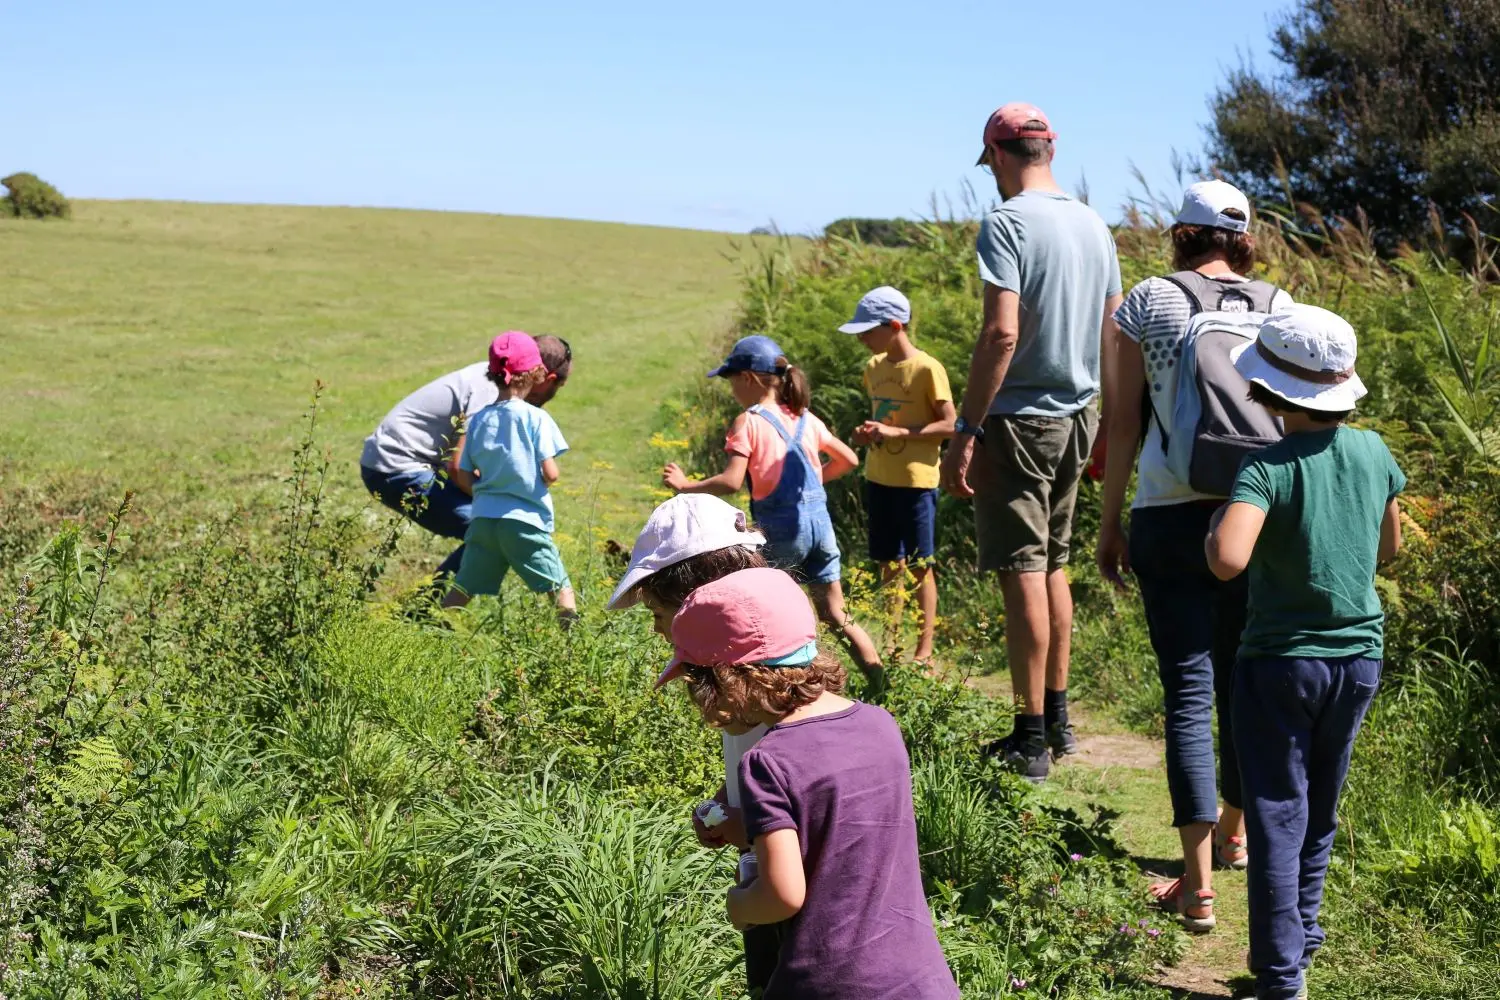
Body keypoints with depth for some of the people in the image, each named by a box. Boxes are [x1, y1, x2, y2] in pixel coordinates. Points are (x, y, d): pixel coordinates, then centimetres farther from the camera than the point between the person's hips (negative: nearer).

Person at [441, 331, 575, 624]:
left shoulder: (478, 419, 7)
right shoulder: (536, 417, -8)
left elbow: (466, 475, 8)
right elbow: (550, 473, -10)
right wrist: (552, 473, 12)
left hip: (483, 519, 5)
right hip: (525, 521, -5)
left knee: (462, 588, 15)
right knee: (561, 589, 2)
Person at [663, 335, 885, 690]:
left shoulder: (749, 422, -7)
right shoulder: (805, 418, 11)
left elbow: (730, 482, -16)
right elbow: (849, 459, 18)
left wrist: (686, 485, -3)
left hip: (781, 528, -6)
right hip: (820, 522, 6)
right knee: (836, 616, 13)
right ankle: (883, 687, 11)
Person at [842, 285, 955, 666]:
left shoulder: (927, 369, -13)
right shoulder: (874, 367, 9)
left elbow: (949, 425, -14)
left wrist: (895, 432, -21)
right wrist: (868, 433, 0)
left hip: (916, 481, -7)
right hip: (879, 478, 7)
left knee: (919, 566, 0)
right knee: (889, 565, 12)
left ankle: (924, 651, 7)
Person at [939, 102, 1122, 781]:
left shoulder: (1007, 222, -13)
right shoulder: (1094, 224, 10)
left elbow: (1002, 333, -22)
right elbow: (1113, 332, 14)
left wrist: (966, 431, -20)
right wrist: (1105, 424, 22)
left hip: (1020, 420, -8)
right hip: (1077, 418, 8)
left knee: (1022, 574, -3)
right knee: (1053, 568, 17)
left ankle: (1031, 739, 2)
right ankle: (1058, 719, 26)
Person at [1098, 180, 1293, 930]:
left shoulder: (1147, 303, -1)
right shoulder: (1278, 306, 4)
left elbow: (1123, 424, -2)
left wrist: (1110, 522, 5)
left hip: (1171, 518, -3)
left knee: (1188, 693, -1)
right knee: (1243, 683, 18)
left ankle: (1199, 884, -3)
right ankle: (1234, 834, 36)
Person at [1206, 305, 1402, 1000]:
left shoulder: (1267, 469, -19)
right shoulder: (1373, 453, -2)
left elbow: (1228, 560, -34)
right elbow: (1389, 546, 13)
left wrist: (1216, 524, -14)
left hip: (1282, 661, -5)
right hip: (1360, 658, 5)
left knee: (1277, 818, 4)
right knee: (1320, 813, 20)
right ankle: (1304, 937, 34)